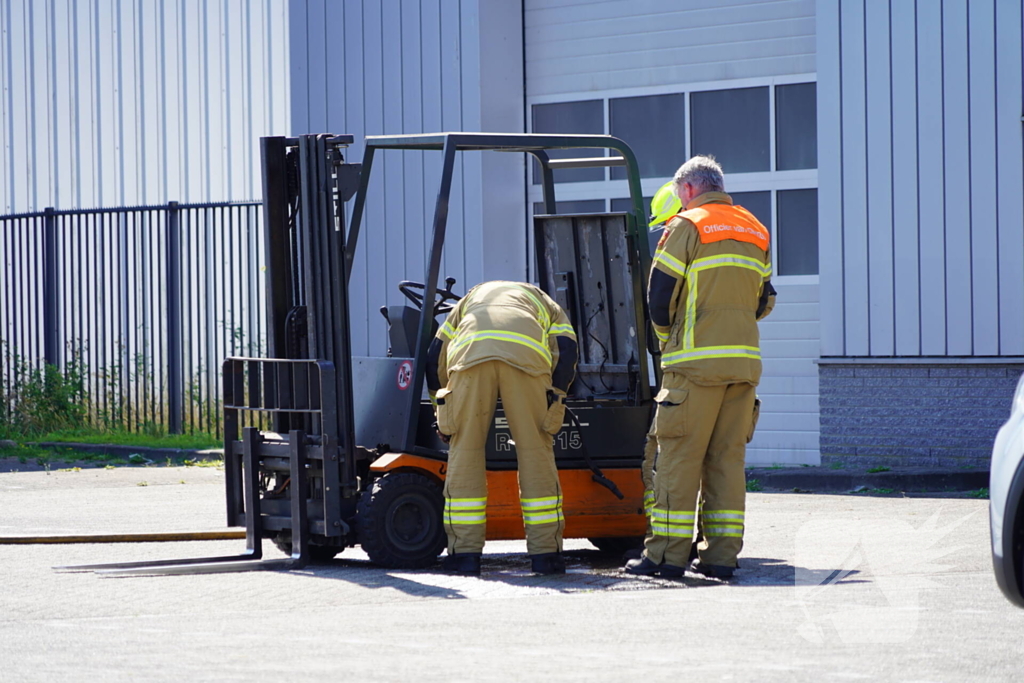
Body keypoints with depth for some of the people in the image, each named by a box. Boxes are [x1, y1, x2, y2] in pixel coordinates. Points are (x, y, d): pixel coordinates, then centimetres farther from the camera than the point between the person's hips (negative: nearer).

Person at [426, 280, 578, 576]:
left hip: (470, 353, 1)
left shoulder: (470, 300, 43)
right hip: (527, 356, -1)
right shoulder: (547, 305, 38)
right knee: (535, 452, 5)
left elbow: (436, 356, 32)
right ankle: (545, 553, 4)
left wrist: (441, 410, 38)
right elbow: (566, 351, 16)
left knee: (465, 453, 7)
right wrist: (554, 401, 20)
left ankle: (464, 553, 4)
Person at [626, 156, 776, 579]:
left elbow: (659, 296, -4)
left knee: (680, 456, -4)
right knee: (728, 456, 8)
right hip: (745, 361, 6)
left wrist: (667, 340, 11)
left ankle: (667, 553, -6)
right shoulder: (756, 232, 16)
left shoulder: (687, 227, -4)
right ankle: (721, 553, 5)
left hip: (697, 361, -6)